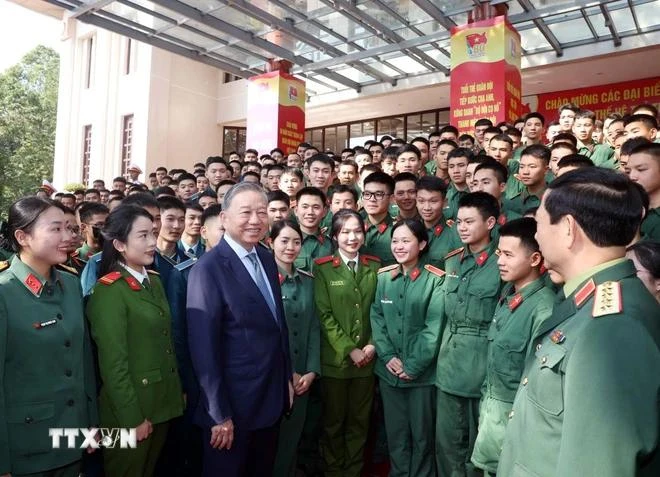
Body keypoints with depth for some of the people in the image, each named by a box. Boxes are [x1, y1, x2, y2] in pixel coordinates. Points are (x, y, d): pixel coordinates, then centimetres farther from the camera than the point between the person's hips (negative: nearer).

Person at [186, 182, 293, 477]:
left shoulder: (267, 259, 5)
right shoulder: (209, 268, -18)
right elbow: (204, 348, -19)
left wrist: (286, 377, 12)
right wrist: (219, 414, -17)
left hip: (272, 398, 7)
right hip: (232, 404, -7)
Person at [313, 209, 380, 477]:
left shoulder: (374, 266, 6)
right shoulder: (323, 268, -5)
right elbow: (324, 315, -9)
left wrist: (372, 346, -6)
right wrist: (349, 350, -13)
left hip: (367, 359, 3)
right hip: (335, 358, -3)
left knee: (360, 420, 13)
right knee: (333, 421, 10)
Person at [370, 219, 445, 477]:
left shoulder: (435, 280, -8)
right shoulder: (383, 277, 3)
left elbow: (434, 327, -11)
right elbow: (376, 318, 1)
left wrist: (414, 365, -14)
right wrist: (387, 356, -9)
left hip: (421, 372, -3)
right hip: (389, 370, 3)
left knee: (422, 433, 11)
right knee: (395, 432, 16)